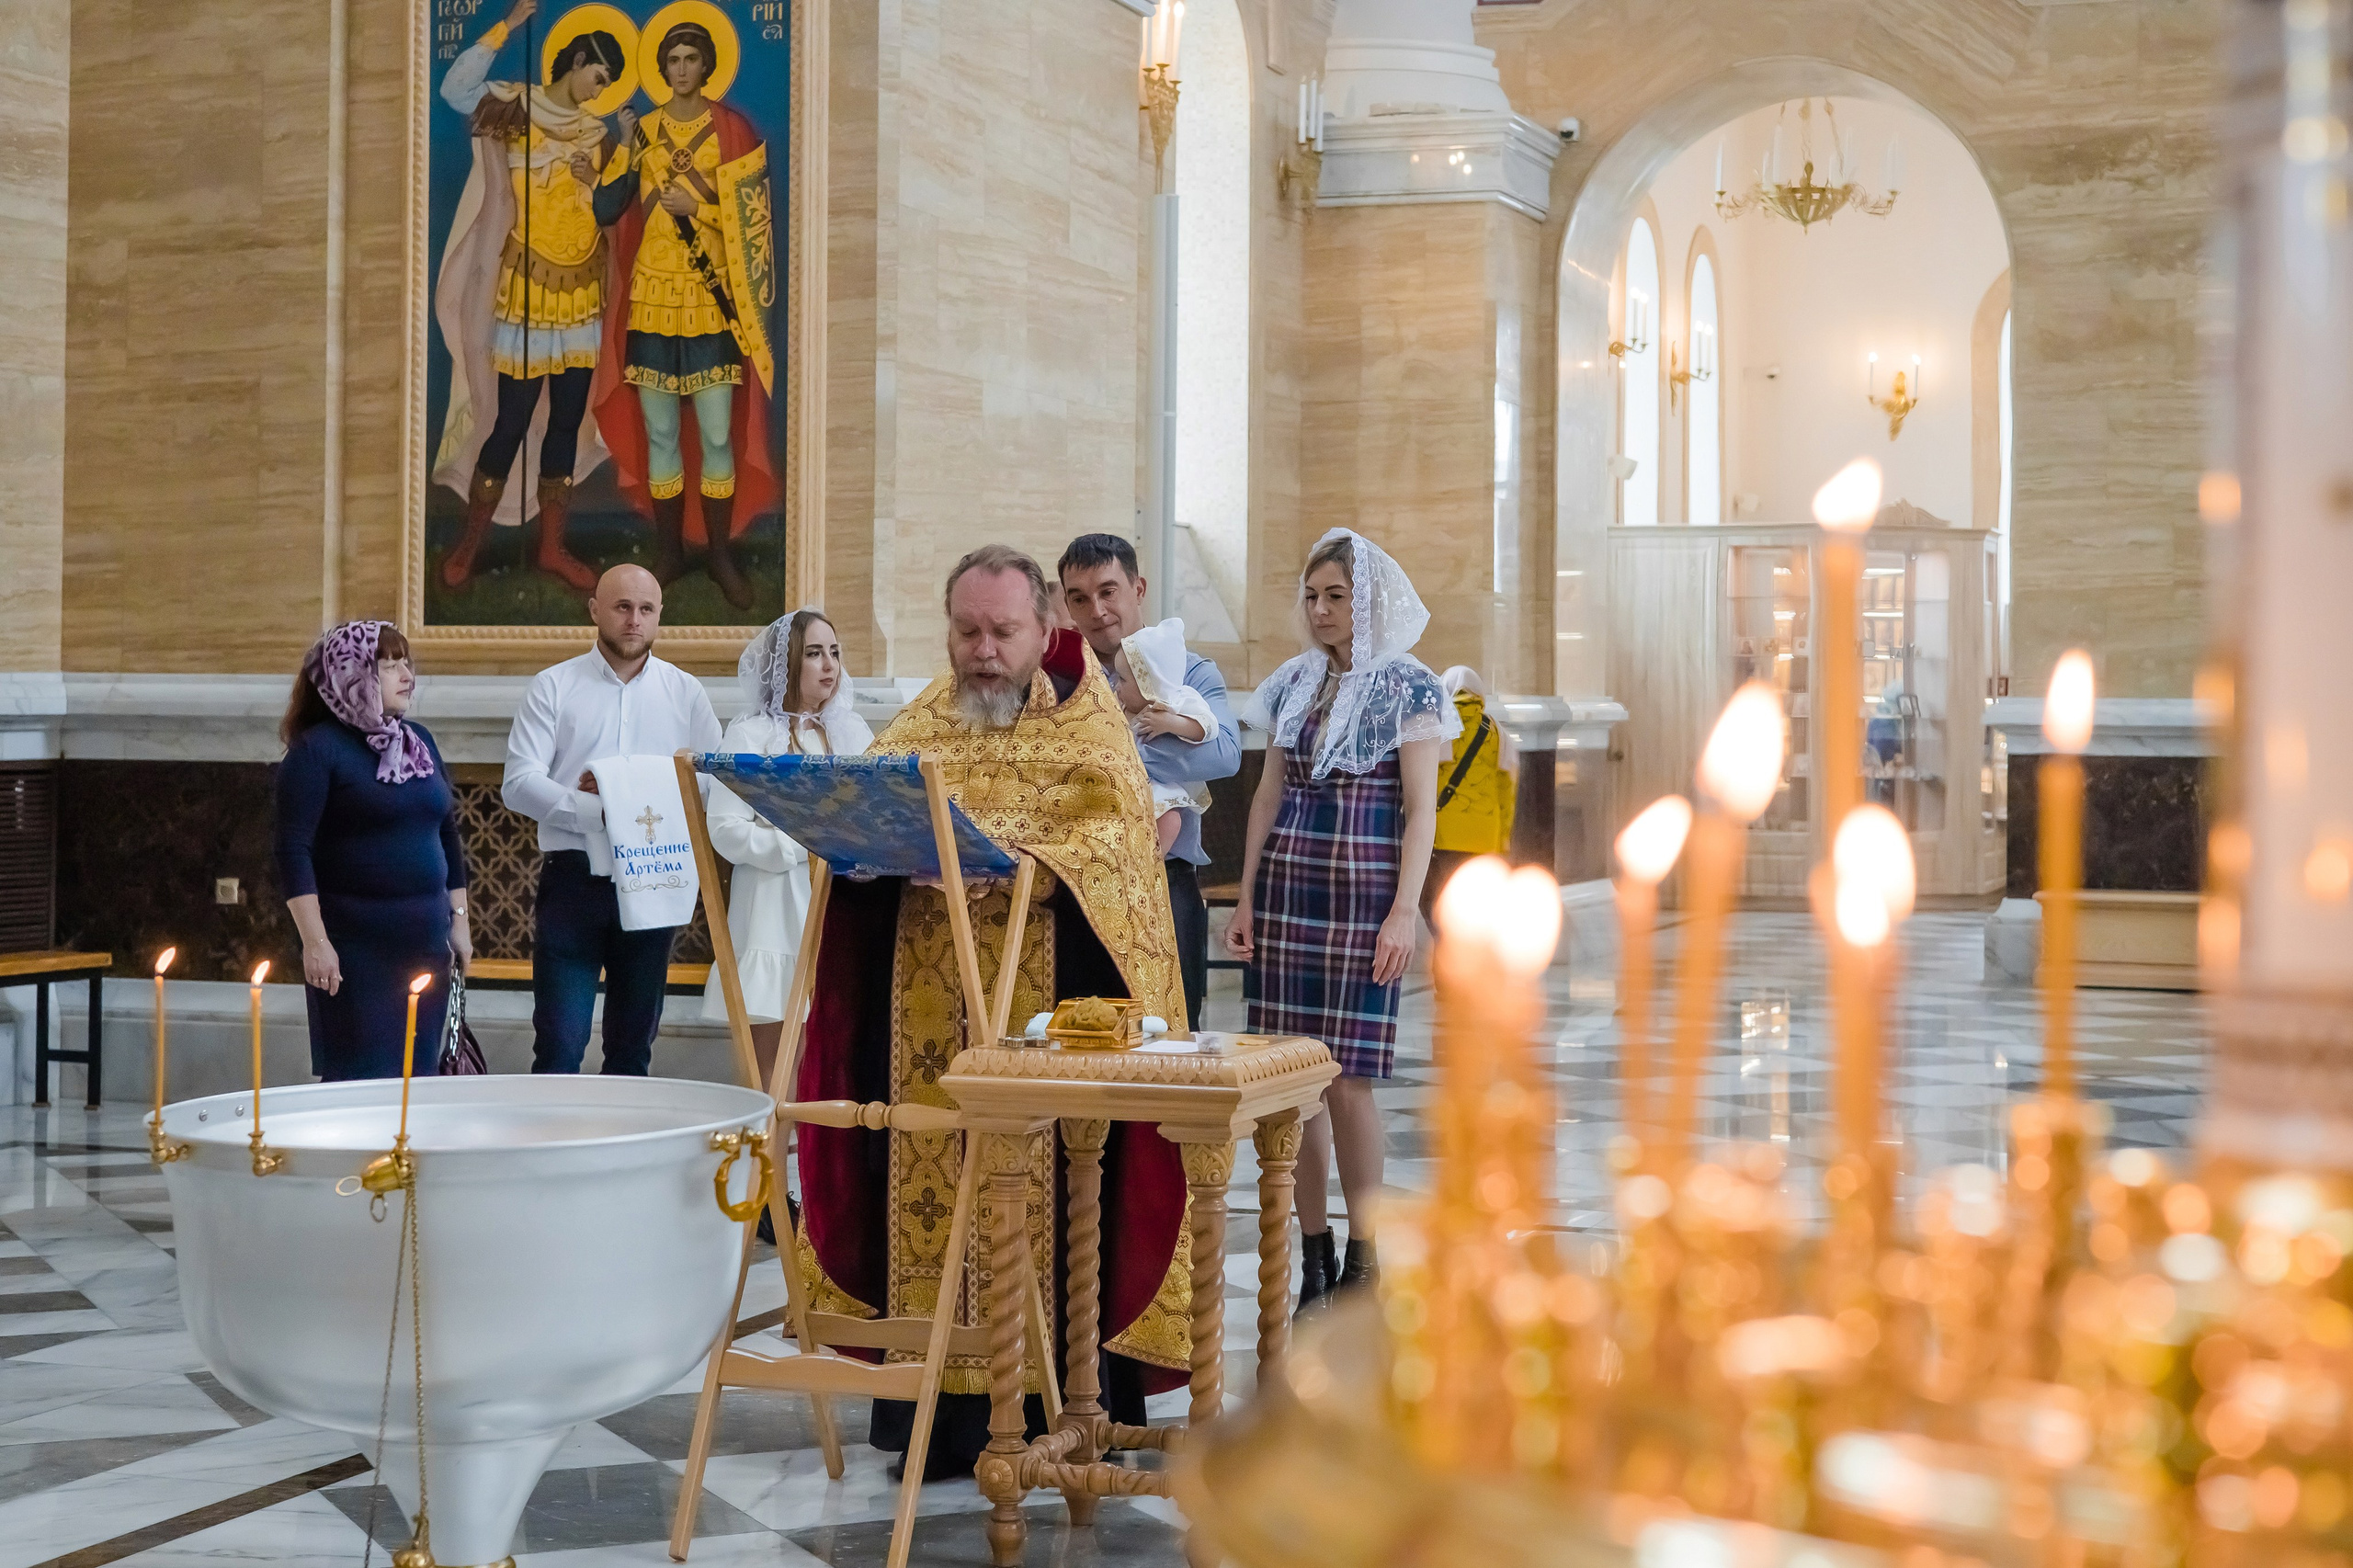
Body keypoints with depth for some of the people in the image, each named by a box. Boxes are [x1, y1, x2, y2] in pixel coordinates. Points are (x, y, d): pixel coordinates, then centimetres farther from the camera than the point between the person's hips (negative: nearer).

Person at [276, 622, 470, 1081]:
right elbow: (294, 850, -12)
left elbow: (448, 833, 20)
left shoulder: (419, 741, 13)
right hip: (355, 948, -6)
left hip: (425, 941, 6)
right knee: (360, 1080, -5)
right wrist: (315, 941, -17)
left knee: (418, 1076, 6)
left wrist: (458, 920, 16)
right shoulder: (318, 749, -7)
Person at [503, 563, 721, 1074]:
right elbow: (519, 783, -5)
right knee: (560, 1044, -7)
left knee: (633, 1046, 8)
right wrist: (598, 811, -18)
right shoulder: (554, 687, 5)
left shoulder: (685, 693, 11)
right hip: (573, 876, -2)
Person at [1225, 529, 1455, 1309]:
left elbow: (1421, 809, -5)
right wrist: (1247, 899, 9)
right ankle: (1313, 1254, 12)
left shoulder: (1408, 686, -1)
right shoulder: (1293, 683, 13)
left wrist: (1403, 911, -14)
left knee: (1347, 1082, -7)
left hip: (1363, 893, -5)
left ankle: (1362, 1261, 4)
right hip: (1286, 885, 5)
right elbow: (1268, 795, 15)